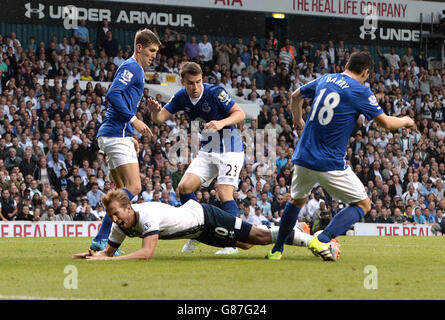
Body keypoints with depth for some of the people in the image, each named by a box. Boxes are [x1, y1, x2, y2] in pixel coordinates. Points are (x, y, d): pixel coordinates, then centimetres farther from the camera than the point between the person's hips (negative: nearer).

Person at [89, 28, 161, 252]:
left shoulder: (134, 69, 23)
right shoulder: (132, 67, -8)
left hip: (116, 136, 11)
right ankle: (102, 238, -19)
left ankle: (102, 240, 6)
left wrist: (130, 136, 23)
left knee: (123, 190, 10)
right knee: (134, 186, -15)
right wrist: (133, 120, -20)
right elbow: (113, 94, -22)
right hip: (116, 134, -11)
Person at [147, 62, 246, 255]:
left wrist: (221, 123, -34)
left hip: (230, 150, -6)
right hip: (207, 151, 6)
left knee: (224, 194, -18)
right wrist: (155, 112, -25)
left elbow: (240, 114, -16)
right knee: (184, 187, -5)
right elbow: (161, 118, -1)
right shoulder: (181, 97, -1)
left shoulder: (215, 93, -18)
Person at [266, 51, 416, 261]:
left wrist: (298, 120, 45)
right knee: (363, 204, 6)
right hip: (330, 164, -6)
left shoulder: (325, 80, 10)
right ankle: (322, 240, -12)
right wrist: (405, 121, 16)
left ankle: (276, 250, 28)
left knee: (297, 200, 29)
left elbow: (296, 96, 26)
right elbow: (386, 123, -6)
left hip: (303, 157, 6)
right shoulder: (360, 91, -8)